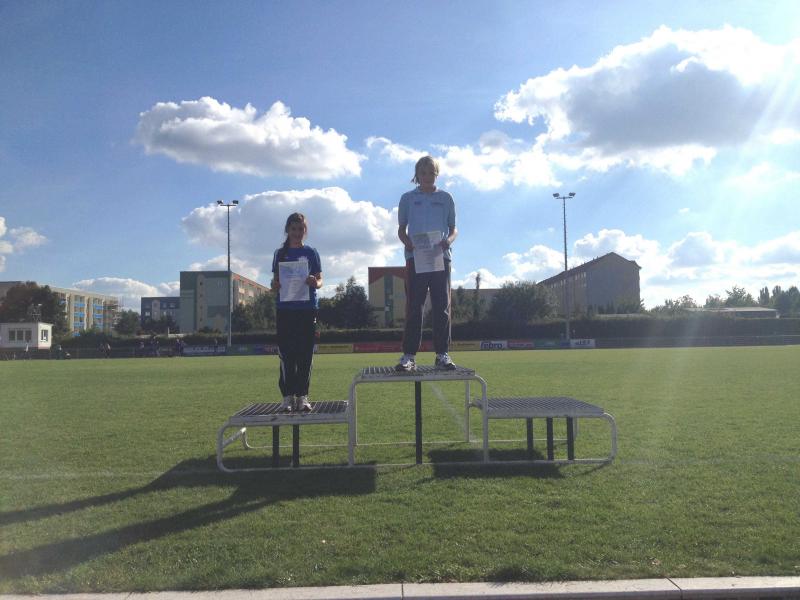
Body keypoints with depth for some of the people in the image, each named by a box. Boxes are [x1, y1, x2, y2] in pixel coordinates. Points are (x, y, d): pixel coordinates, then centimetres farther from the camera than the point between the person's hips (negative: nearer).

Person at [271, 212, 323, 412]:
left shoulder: (311, 252, 7)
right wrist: (275, 286, -13)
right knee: (286, 354, -1)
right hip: (285, 309, 1)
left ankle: (302, 396, 6)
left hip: (307, 308, -1)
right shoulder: (280, 253, 10)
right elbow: (275, 281, 11)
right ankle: (288, 396, 4)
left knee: (305, 353, 0)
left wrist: (315, 283, -19)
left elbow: (320, 279, 4)